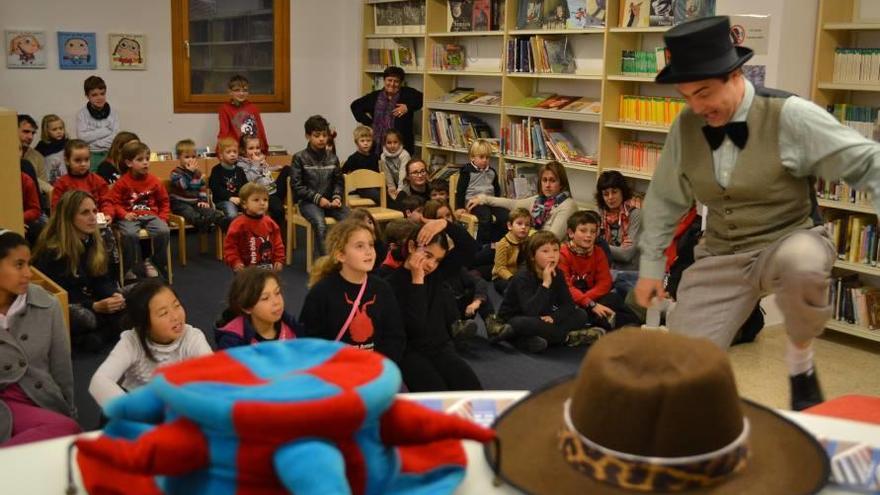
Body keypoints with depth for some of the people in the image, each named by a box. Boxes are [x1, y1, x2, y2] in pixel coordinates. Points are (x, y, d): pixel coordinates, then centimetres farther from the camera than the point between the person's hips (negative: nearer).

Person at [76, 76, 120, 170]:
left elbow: (115, 137, -6)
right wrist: (105, 131, -10)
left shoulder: (113, 114, 1)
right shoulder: (82, 114, -1)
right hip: (90, 156, -1)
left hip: (109, 155, 1)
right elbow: (82, 136, -11)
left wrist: (93, 141, -14)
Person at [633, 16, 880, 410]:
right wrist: (651, 264, 11)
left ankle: (800, 359, -8)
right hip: (721, 256, 3)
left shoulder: (789, 115, -17)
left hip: (789, 242, -3)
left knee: (801, 263, -39)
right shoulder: (685, 126, -5)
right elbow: (664, 198, 9)